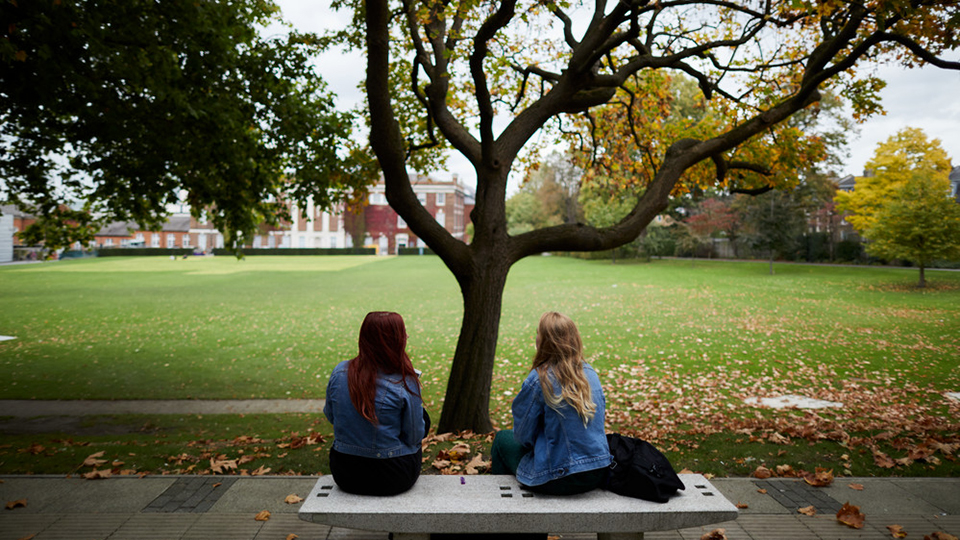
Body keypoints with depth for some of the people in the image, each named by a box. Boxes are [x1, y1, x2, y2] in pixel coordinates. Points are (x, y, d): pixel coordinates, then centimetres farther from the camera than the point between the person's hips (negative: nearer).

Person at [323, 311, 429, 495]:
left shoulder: (339, 372, -9)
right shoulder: (404, 384, -21)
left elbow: (330, 416, 7)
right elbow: (415, 437, -10)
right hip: (391, 479, -4)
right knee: (424, 418, 23)